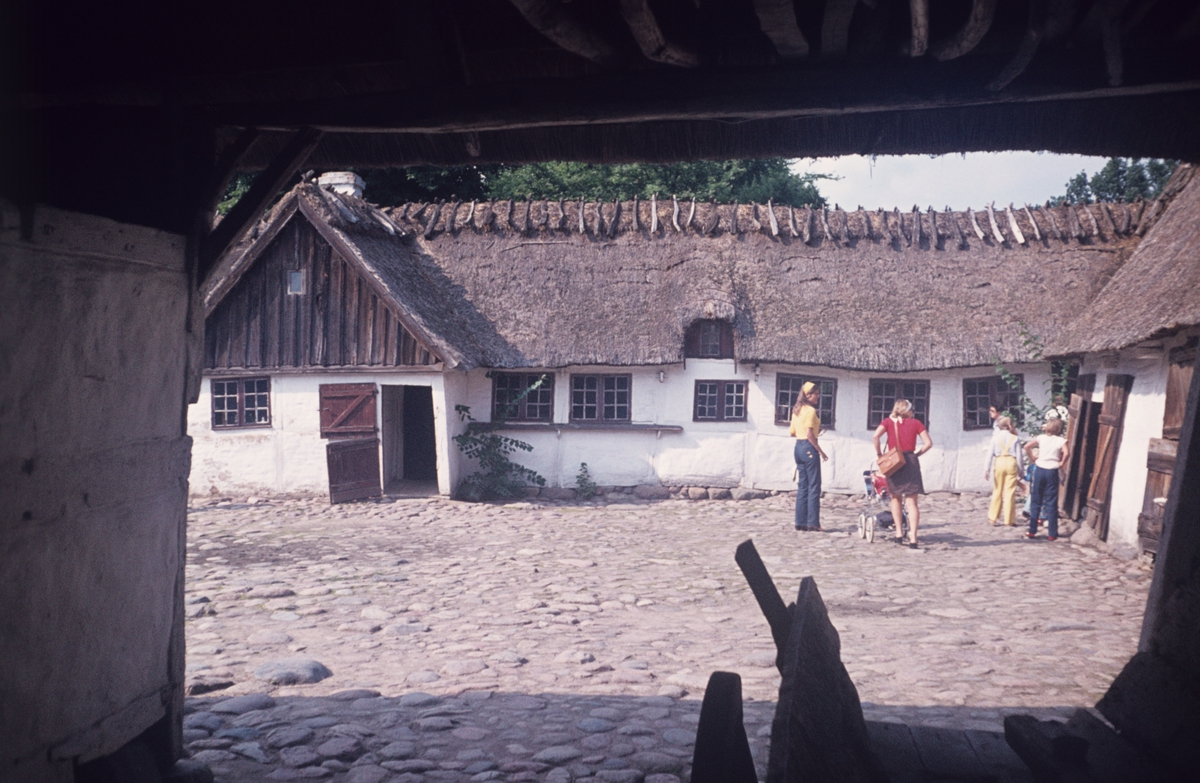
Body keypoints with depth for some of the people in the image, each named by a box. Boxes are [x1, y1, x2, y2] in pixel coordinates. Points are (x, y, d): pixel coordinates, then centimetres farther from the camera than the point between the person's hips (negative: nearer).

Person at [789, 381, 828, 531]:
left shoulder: (796, 410, 14)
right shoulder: (811, 410, -11)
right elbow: (809, 434, -19)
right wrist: (821, 452, -14)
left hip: (798, 447, 9)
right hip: (809, 448, -9)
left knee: (802, 486, 11)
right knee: (814, 486, -4)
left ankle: (801, 522, 10)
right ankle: (813, 522, -6)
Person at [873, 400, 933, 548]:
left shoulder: (888, 421, 7)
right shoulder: (916, 423, 8)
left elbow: (875, 436, -11)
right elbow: (928, 443, -1)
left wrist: (879, 454, -1)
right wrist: (916, 454, 10)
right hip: (911, 462, -1)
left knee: (895, 498, 20)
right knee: (911, 502, 1)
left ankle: (898, 532, 14)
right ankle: (913, 537, -8)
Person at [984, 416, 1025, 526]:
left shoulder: (995, 438, 2)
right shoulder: (1015, 438, 1)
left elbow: (990, 454, 1)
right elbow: (1019, 456, 1)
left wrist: (987, 469, 4)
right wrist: (1020, 471, 8)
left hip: (999, 463, 1)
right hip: (1011, 463, -1)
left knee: (997, 491, 12)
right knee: (1010, 492, 1)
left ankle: (993, 517, 16)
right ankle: (1009, 520, 3)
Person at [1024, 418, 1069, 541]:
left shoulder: (1041, 438, 3)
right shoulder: (1061, 440, -4)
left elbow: (1027, 446, -4)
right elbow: (1066, 452, -20)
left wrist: (1032, 459, 5)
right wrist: (1061, 462, -3)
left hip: (1039, 470, 2)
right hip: (1052, 471, -2)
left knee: (1035, 502, 10)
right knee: (1051, 504, 4)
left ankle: (1032, 531, 13)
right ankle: (1052, 534, 6)